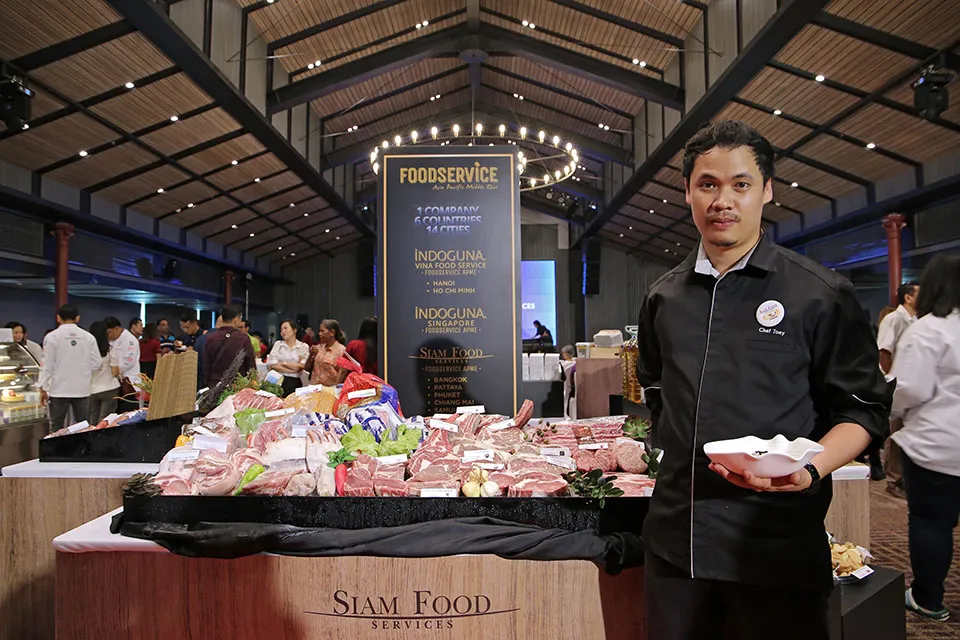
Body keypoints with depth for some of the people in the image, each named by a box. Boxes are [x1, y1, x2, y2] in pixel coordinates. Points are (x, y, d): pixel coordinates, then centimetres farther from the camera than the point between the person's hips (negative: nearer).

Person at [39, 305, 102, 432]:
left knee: (57, 429, 6)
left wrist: (43, 388, 3)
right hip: (82, 389, 2)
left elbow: (47, 365, -5)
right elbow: (96, 363, 1)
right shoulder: (88, 337, -1)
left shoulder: (52, 337, -6)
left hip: (59, 390, -2)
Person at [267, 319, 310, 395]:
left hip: (294, 383, -1)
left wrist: (283, 363, -4)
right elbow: (272, 365, -4)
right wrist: (294, 368, -8)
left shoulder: (303, 347, 4)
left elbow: (302, 366, -6)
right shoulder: (278, 344, 8)